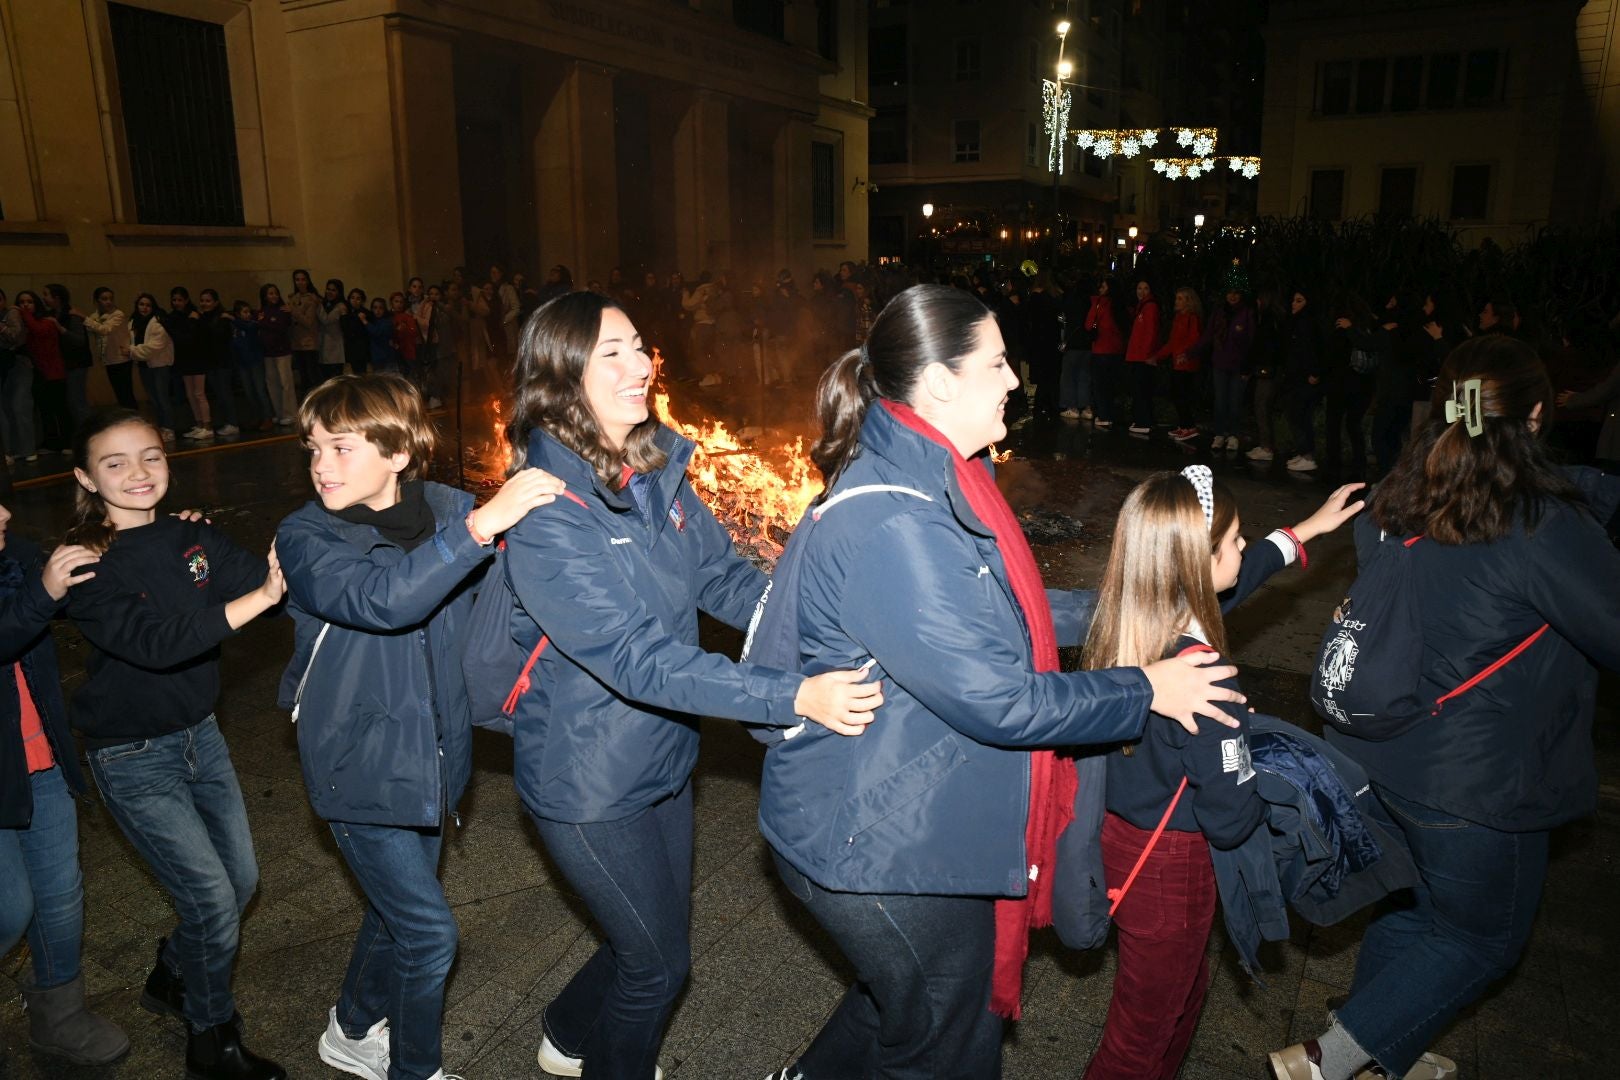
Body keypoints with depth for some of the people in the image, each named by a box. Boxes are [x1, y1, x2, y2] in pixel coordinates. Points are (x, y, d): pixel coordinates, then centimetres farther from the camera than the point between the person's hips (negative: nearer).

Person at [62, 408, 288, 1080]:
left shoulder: (192, 539, -1)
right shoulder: (85, 565, -17)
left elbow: (267, 576, -14)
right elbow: (154, 643, -32)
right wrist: (260, 598, -37)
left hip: (199, 735, 6)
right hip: (133, 758, -6)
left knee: (241, 881, 15)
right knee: (213, 901, -4)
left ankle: (172, 979, 44)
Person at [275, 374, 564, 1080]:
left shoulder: (448, 511, -7)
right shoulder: (306, 541, -18)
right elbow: (380, 598, -38)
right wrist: (481, 524, -47)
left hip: (434, 758, 5)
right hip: (361, 769, -4)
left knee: (398, 907, 23)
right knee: (428, 933, -1)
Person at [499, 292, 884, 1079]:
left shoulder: (657, 470, -3)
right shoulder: (543, 512, -26)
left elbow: (726, 578, -1)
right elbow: (635, 658, -33)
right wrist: (795, 697, -40)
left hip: (662, 756, 7)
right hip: (589, 780, -7)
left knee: (658, 941, 24)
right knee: (658, 963, 11)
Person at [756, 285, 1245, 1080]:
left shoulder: (930, 482, 3)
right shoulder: (891, 524, -31)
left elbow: (996, 615, 14)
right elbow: (995, 699, -28)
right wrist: (1145, 693, -16)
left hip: (921, 826, 10)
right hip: (881, 850, -9)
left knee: (908, 1004, 30)